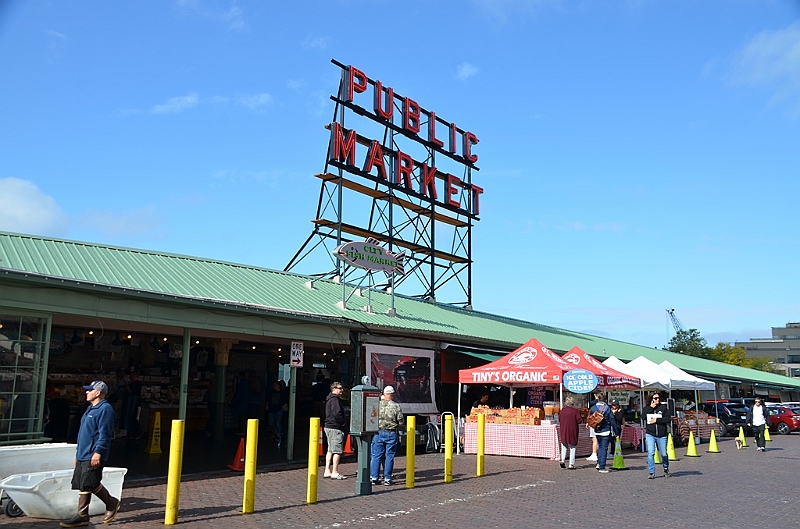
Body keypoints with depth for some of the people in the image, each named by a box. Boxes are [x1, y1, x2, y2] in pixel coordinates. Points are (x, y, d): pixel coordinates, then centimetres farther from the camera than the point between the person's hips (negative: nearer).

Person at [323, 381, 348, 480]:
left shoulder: (329, 399, 18)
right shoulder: (335, 399, -14)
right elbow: (337, 414, -22)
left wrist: (343, 424, 19)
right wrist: (344, 424, -10)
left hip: (328, 426, 11)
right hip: (335, 428, -11)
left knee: (330, 450, 13)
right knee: (337, 450, -6)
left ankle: (327, 471, 16)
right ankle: (335, 472, -4)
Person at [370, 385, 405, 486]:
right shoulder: (396, 406, -6)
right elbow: (401, 422, -5)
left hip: (378, 433, 1)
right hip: (391, 434, -1)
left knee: (376, 456, 7)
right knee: (389, 457, 5)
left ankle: (374, 478, 9)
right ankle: (387, 479, 7)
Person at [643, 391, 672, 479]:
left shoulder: (663, 407, 2)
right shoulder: (647, 408, 5)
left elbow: (668, 419, -7)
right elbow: (643, 416, -14)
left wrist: (657, 420, -13)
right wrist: (651, 407, -14)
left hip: (662, 435, 0)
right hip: (650, 434, 0)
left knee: (664, 454, 9)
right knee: (650, 453, -12)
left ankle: (666, 469, 37)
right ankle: (652, 473, -5)